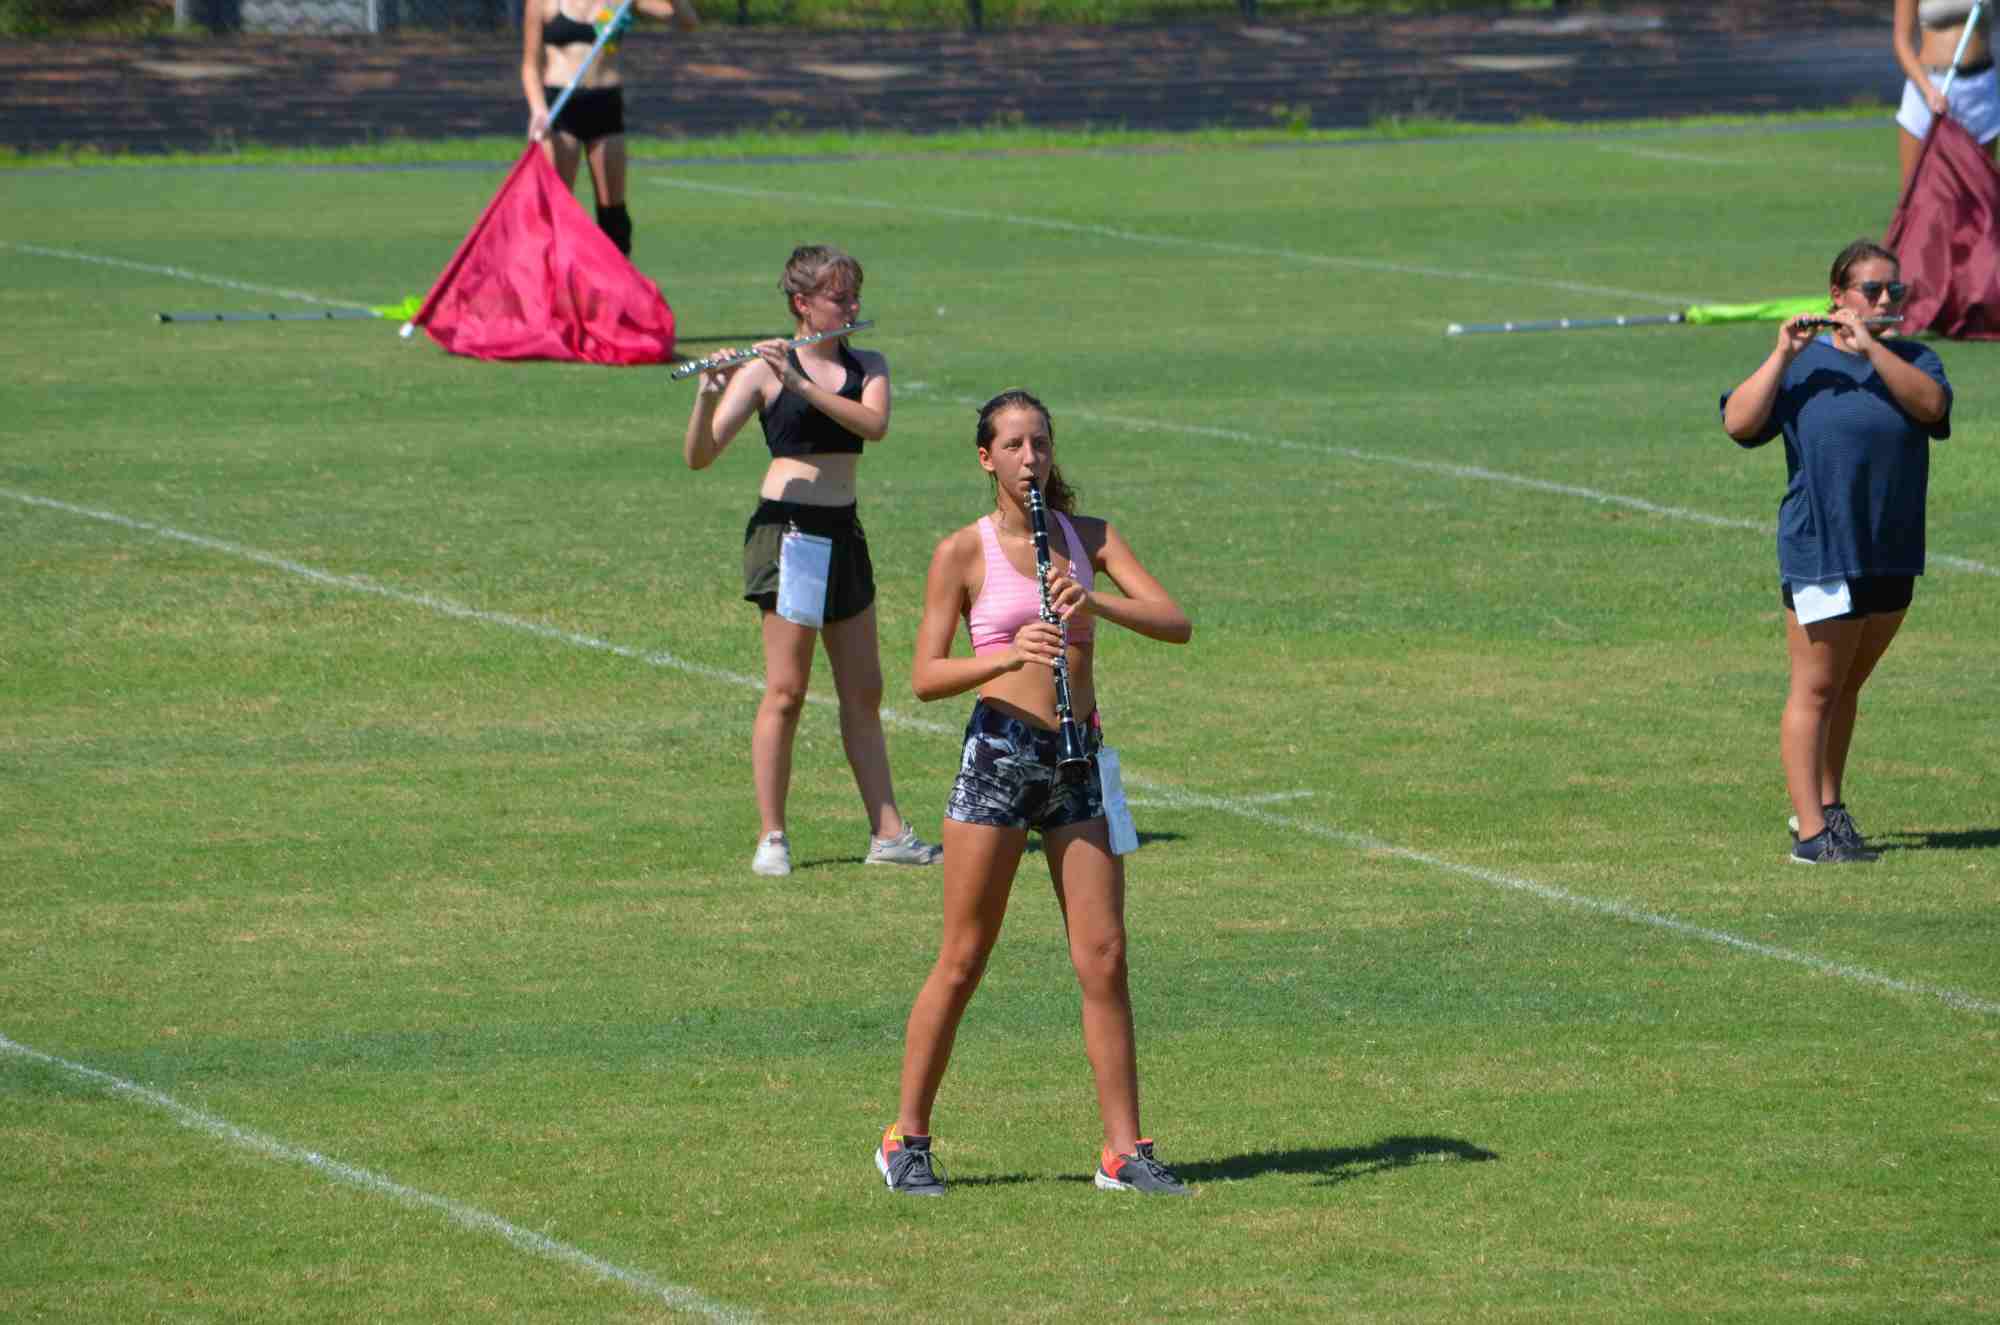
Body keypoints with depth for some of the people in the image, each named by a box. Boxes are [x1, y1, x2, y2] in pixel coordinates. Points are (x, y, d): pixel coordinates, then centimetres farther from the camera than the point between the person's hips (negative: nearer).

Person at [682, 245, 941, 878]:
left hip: (843, 535, 6)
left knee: (863, 693, 9)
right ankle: (772, 837, -1)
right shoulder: (764, 371, -5)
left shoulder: (867, 366, 9)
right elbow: (698, 456, -10)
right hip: (788, 531, -6)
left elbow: (874, 424, -14)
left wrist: (802, 382, -24)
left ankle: (888, 832, 12)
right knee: (787, 691, -6)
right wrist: (709, 395, -28)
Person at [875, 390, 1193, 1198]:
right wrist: (1009, 654, -21)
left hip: (1076, 764, 3)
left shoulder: (1090, 538, 8)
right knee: (962, 963, 0)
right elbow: (925, 677, -5)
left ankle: (1125, 1150, 3)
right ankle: (907, 1140, 11)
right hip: (999, 754, -3)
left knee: (1104, 960, 0)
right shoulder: (964, 553, -1)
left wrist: (1095, 601, -19)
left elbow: (1175, 624, -2)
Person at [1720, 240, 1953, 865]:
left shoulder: (1910, 359, 6)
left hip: (1892, 555, 4)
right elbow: (1739, 423, -12)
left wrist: (1870, 348, -22)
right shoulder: (1803, 366, -1)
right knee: (1816, 689, -4)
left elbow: (1931, 405, -16)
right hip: (1821, 552, -4)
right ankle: (1811, 831, -4)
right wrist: (1782, 356, -18)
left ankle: (1825, 805, 30)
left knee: (1849, 685, 17)